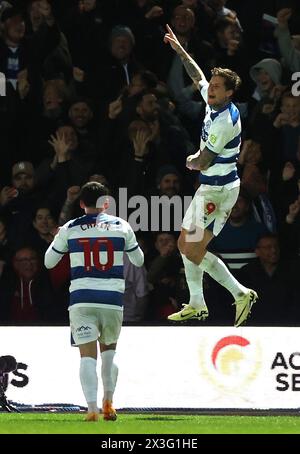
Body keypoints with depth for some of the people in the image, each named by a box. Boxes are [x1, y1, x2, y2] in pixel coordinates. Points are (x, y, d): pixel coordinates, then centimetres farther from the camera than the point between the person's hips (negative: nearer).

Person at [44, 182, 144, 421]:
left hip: (81, 299, -1)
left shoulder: (69, 229, 2)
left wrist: (58, 239, 30)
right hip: (113, 299, 1)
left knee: (88, 355, -4)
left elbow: (48, 262, 13)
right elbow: (139, 260, 17)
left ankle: (92, 408, -19)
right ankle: (108, 402, 13)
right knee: (109, 352, 21)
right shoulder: (121, 226, 4)